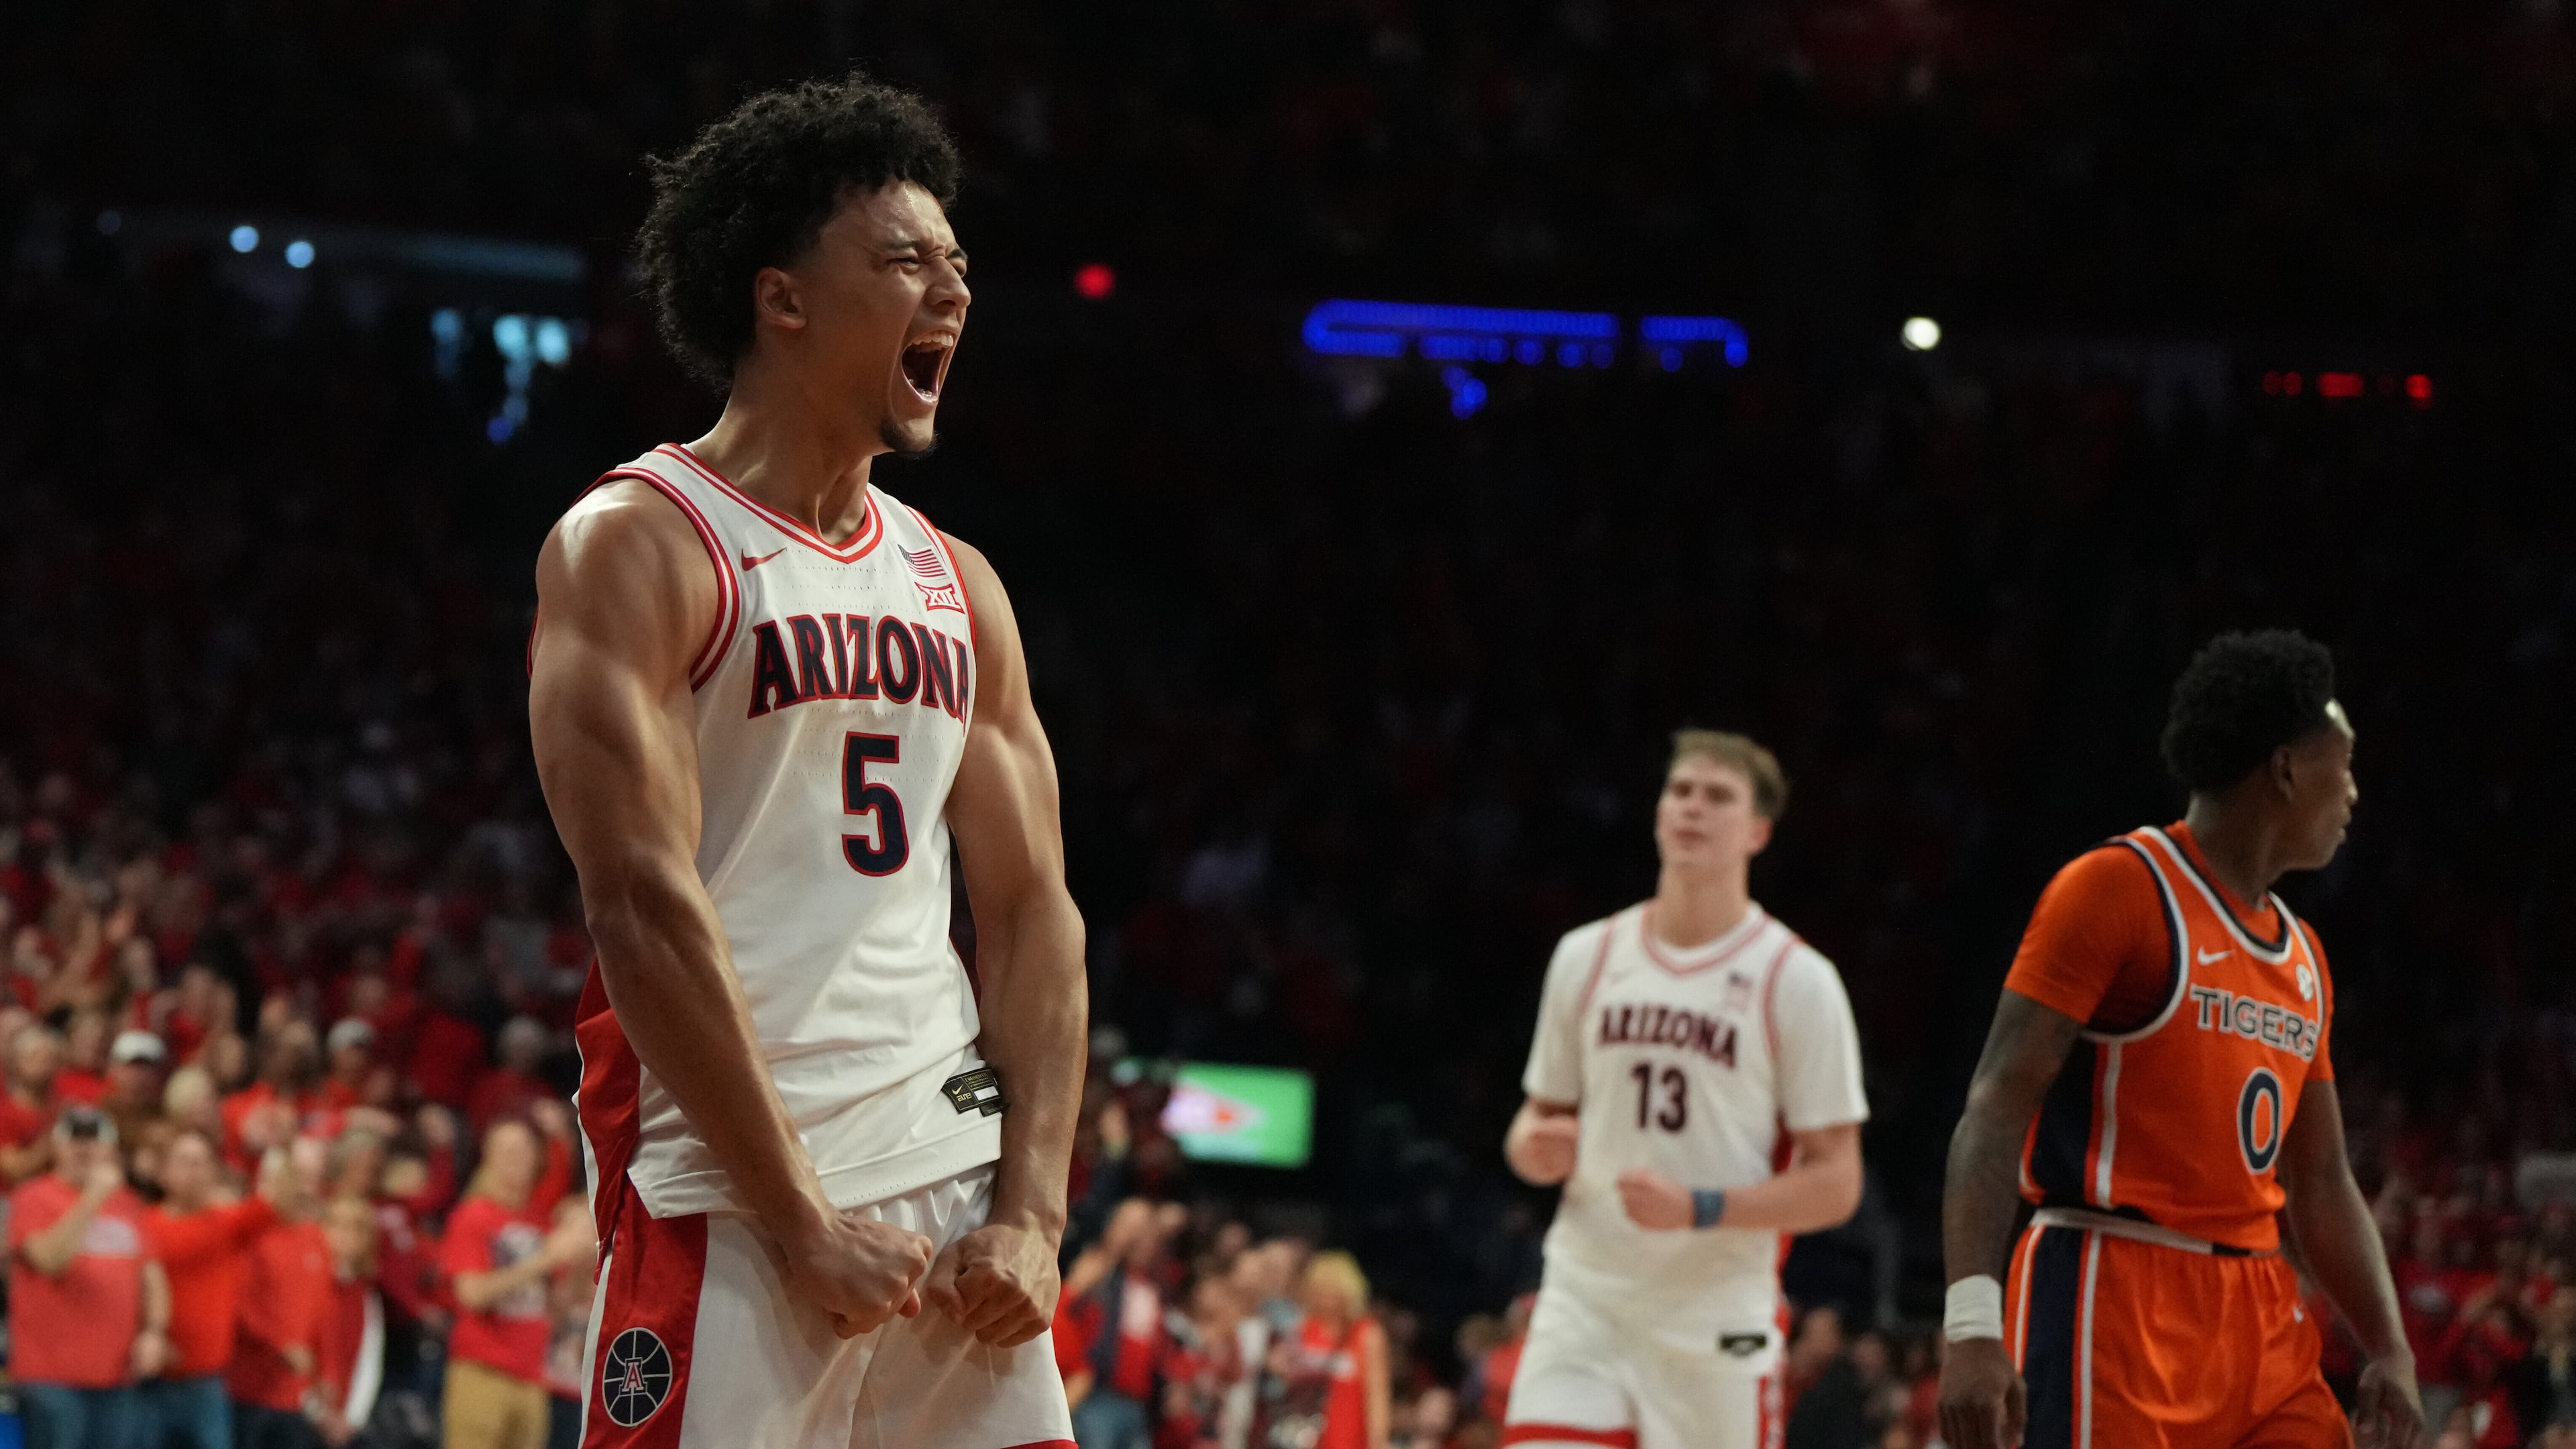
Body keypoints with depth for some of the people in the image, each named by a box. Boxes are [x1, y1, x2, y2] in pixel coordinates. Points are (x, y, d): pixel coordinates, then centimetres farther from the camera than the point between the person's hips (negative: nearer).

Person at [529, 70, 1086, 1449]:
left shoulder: (956, 586, 16)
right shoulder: (636, 547, -4)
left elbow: (1032, 909, 13)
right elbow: (646, 907, -13)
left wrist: (1031, 1214, -1)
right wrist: (798, 1218, -16)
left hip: (955, 1182, 6)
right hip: (728, 1201, -6)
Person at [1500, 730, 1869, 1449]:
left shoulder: (1798, 981, -4)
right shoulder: (1587, 957, 9)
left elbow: (1835, 1183, -5)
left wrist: (1699, 1210, -19)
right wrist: (1535, 1148, -6)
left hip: (1720, 1320, -3)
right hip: (1585, 1301, 3)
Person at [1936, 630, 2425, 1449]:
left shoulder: (2302, 958, 18)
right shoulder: (2118, 889, -7)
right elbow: (1998, 1105, -14)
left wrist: (2391, 1353, 10)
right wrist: (1974, 1325, -25)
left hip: (2258, 1318, 8)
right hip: (2113, 1301, -8)